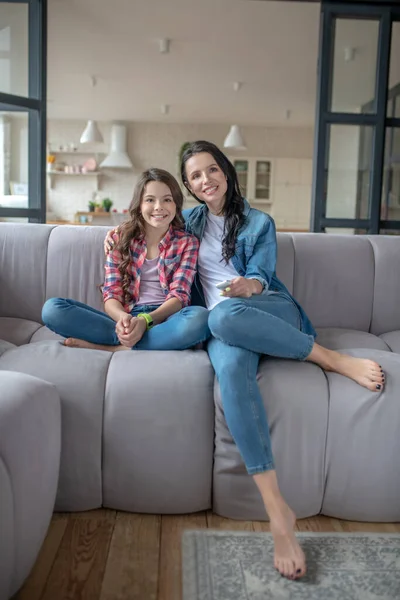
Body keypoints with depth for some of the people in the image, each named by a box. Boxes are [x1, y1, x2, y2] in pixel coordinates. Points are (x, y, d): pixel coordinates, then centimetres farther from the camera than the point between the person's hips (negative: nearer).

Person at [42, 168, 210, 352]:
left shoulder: (187, 242, 6)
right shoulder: (121, 238, 10)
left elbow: (179, 295, -5)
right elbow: (111, 294, 2)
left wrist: (146, 320, -25)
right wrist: (122, 318, -23)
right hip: (126, 320, 2)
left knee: (200, 317, -38)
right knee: (52, 308, -19)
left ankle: (114, 347, -25)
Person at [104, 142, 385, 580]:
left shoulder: (259, 223, 14)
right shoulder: (190, 221, 23)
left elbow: (262, 277, 2)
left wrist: (248, 286, -24)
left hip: (272, 313, -1)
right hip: (222, 326, 1)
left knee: (224, 314, -40)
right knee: (231, 368, -39)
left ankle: (329, 358, -24)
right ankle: (277, 512, -42)